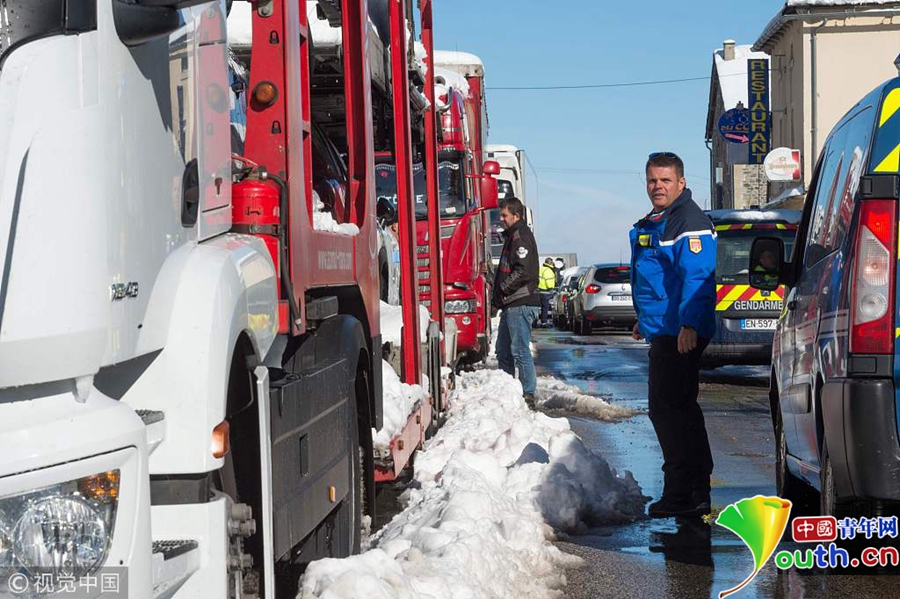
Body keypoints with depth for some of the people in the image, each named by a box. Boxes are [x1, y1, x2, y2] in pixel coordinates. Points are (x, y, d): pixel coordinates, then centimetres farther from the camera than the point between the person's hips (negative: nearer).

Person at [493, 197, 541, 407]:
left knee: (520, 351, -9)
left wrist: (502, 289, -13)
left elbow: (523, 271, -21)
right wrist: (498, 295, 14)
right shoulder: (512, 236, 21)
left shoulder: (521, 236, -11)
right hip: (511, 304, 11)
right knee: (503, 351, 14)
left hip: (520, 304, -11)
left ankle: (528, 395, -6)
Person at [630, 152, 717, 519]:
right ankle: (695, 491, 25)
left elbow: (697, 278, -24)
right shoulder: (651, 224, 19)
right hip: (663, 332, 11)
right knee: (677, 408, 16)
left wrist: (689, 324, -32)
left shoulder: (689, 223, -13)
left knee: (669, 408, -11)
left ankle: (683, 494, -7)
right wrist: (644, 319, 34)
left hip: (680, 333, -11)